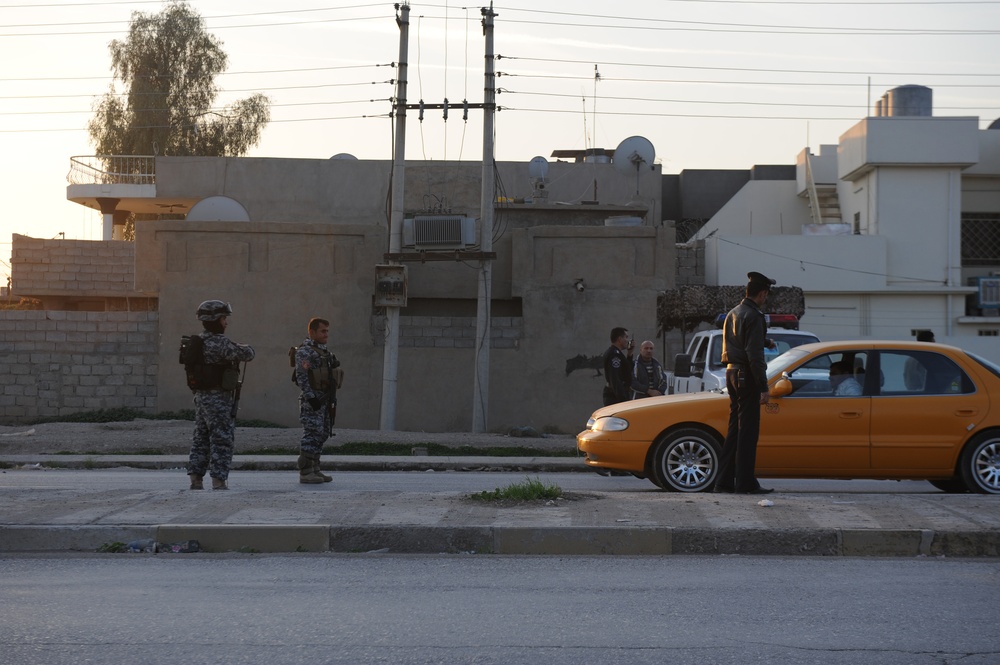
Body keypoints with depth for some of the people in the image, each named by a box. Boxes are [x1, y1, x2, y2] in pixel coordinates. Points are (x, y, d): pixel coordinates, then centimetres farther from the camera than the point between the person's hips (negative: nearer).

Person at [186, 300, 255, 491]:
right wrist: (248, 349, 1)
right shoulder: (219, 342, -17)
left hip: (201, 396, 9)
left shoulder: (199, 341, 12)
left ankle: (195, 478, 15)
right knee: (221, 439, -5)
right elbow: (243, 354, -21)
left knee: (201, 438, 13)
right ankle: (219, 481, -6)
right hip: (218, 398, -9)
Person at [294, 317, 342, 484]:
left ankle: (315, 469, 16)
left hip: (326, 400, 9)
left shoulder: (324, 351, 19)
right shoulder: (304, 351, -10)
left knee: (322, 434, 10)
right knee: (312, 434, -10)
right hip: (312, 400, -9)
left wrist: (332, 398, 20)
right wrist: (311, 397, -23)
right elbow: (301, 376, -17)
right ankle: (305, 472, -8)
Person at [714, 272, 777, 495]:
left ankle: (724, 480, 13)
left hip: (732, 373, 9)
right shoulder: (753, 316, -15)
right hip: (746, 375, -9)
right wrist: (764, 388, -20)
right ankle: (745, 483, -3)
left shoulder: (733, 313, 14)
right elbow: (754, 355, -21)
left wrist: (765, 342, 42)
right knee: (748, 430, -5)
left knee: (735, 428, 13)